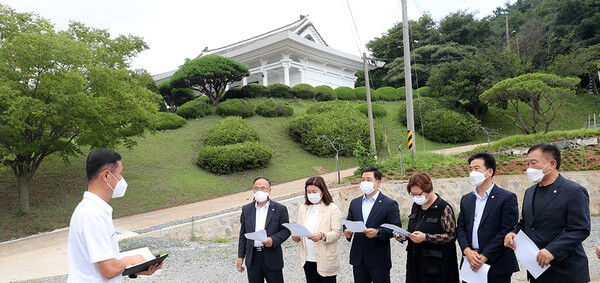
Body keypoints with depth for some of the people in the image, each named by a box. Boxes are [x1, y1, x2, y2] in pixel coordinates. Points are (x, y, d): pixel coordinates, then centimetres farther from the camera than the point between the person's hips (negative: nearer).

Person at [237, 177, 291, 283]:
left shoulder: (280, 209, -2)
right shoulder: (246, 209, 8)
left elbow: (286, 230, -2)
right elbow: (243, 233, 10)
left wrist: (273, 240, -21)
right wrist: (240, 256, 8)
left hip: (272, 257, -3)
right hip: (252, 258, 3)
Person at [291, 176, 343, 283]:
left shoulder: (333, 209, -5)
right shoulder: (303, 208, 11)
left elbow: (337, 233, -10)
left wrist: (322, 236, -29)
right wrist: (296, 237, -8)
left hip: (325, 261, -4)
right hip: (307, 260, 4)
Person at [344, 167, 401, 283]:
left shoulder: (390, 204, -4)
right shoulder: (354, 203, 12)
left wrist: (377, 232, -25)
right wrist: (347, 232, -7)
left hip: (379, 260, -4)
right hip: (358, 259, 5)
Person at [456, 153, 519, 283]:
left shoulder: (507, 197, -4)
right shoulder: (466, 199, 13)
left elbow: (507, 231, -11)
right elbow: (460, 228, 10)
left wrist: (484, 257, -15)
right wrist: (467, 251, -8)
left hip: (497, 266, -4)